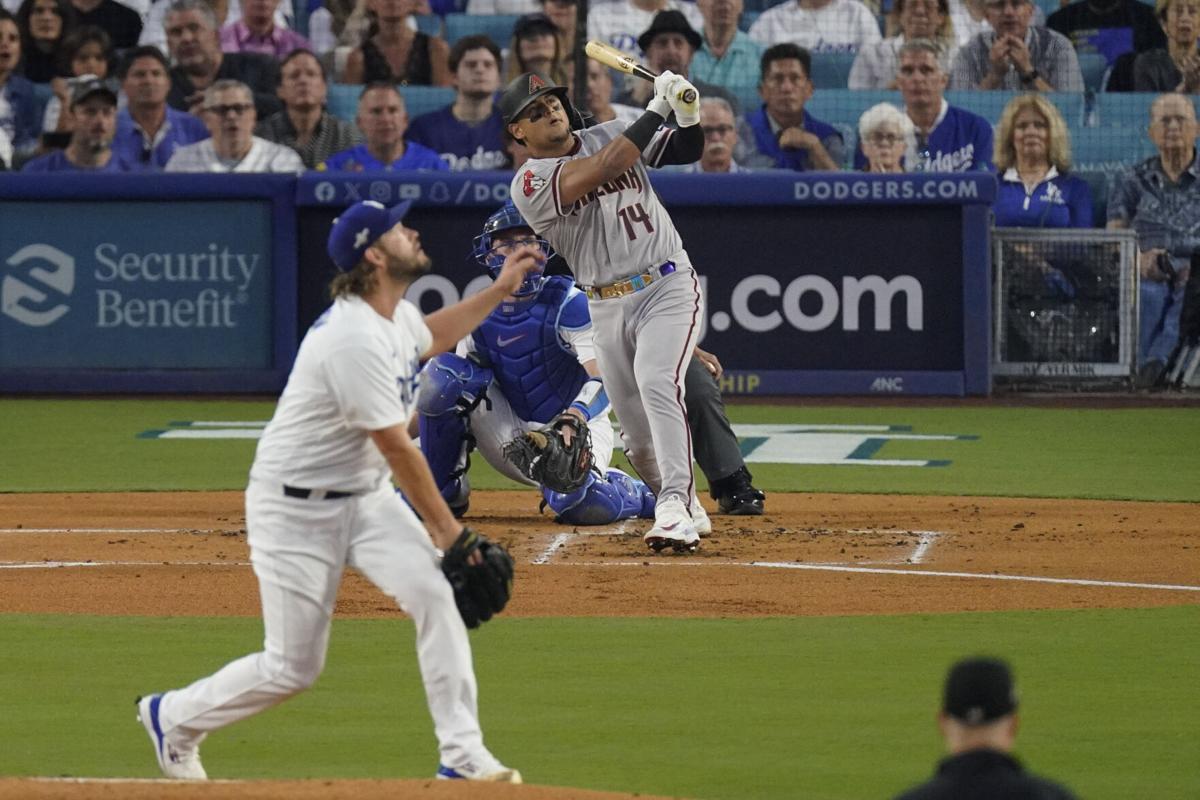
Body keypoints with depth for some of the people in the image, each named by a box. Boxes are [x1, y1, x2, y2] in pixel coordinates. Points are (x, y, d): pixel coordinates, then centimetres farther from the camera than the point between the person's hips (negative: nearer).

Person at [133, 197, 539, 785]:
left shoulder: (397, 315, 2)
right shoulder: (355, 340, -29)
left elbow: (428, 339, 30)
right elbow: (398, 451, -25)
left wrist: (498, 291, 20)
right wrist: (447, 532, -18)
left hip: (366, 498, 8)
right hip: (295, 510, -8)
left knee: (434, 594, -14)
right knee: (293, 667, -2)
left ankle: (461, 753, -12)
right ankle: (173, 718, 23)